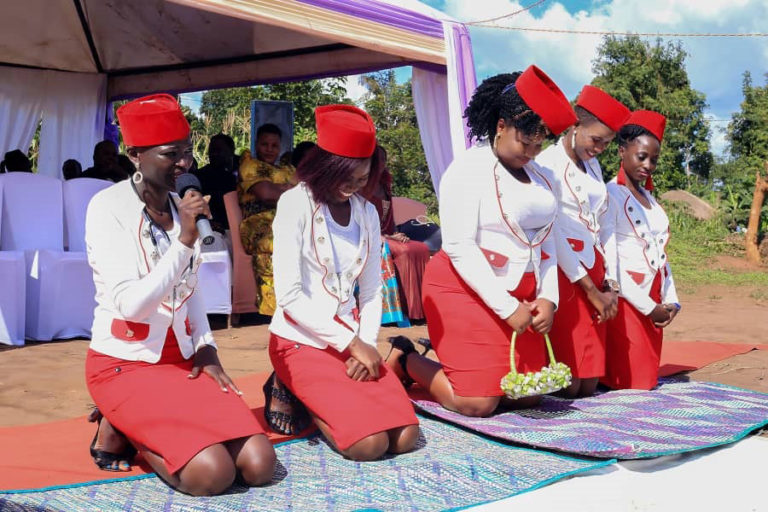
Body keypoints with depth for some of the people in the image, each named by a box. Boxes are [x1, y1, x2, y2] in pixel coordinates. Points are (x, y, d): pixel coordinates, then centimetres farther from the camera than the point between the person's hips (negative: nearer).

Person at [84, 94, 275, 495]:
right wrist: (185, 241, -26)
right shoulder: (108, 206, -13)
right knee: (212, 473, -23)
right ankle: (118, 430, 5)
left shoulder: (181, 206, 6)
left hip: (182, 358, 6)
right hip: (125, 363, -6)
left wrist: (206, 347, 2)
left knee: (258, 465, -10)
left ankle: (142, 429, 11)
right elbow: (129, 304, -22)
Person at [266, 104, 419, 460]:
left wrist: (367, 344, -8)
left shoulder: (367, 212, 8)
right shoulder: (295, 203, -10)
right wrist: (353, 344, -14)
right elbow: (289, 296, -15)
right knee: (369, 443, -19)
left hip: (352, 338, 6)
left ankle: (319, 399, 12)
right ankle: (294, 396, 7)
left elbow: (371, 291, 9)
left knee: (405, 437, -9)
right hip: (301, 341, -5)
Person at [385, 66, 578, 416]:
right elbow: (459, 248, -17)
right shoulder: (469, 169, -11)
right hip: (468, 291, -7)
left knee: (527, 396, 7)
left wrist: (547, 298, -3)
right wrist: (507, 308, -18)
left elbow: (547, 243, 12)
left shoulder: (537, 177, 11)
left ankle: (448, 362, 24)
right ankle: (405, 360, 14)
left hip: (520, 295, 8)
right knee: (478, 404, -9)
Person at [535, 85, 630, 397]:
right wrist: (592, 291, -12)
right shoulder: (547, 164, -8)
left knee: (588, 387, 6)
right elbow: (553, 233, -14)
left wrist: (611, 283, 5)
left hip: (593, 271, 8)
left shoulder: (593, 166, 17)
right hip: (563, 272, -7)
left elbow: (604, 224, 16)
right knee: (566, 386, -8)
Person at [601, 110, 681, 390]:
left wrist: (670, 301, 6)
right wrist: (648, 306, -14)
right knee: (630, 386, -5)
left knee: (647, 382, 11)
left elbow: (661, 253, 18)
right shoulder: (610, 196, -10)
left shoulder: (650, 199, 17)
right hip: (627, 302, -8)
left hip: (654, 303, 8)